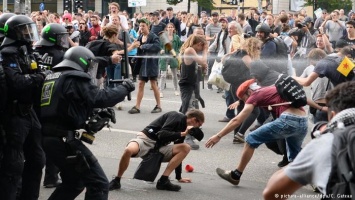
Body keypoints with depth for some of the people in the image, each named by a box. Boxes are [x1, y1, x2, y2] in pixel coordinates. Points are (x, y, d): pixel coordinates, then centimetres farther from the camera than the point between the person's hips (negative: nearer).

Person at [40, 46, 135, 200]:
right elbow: (100, 98, -17)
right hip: (63, 140, -9)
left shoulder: (52, 77, 19)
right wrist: (124, 88, -3)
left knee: (73, 183, 27)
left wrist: (84, 124, 18)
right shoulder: (76, 78, -7)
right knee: (99, 184, -4)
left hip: (46, 138, 9)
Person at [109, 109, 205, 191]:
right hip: (146, 139, -8)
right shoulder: (177, 117, -9)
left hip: (159, 148, 8)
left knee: (185, 148, -11)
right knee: (128, 150, -40)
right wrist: (182, 134, -18)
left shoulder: (183, 127, 14)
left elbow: (177, 152, 20)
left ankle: (163, 180, -14)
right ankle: (116, 181, -18)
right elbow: (162, 135, -22)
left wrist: (179, 177, 22)